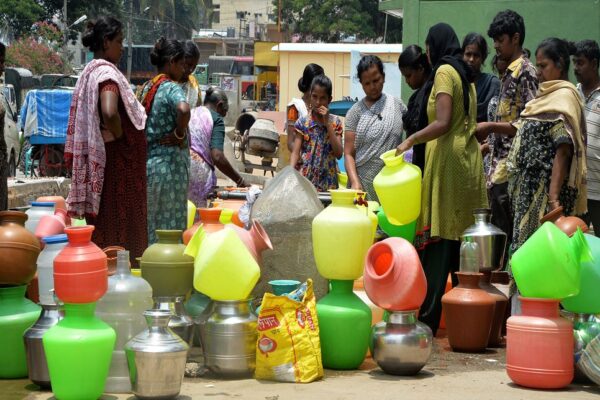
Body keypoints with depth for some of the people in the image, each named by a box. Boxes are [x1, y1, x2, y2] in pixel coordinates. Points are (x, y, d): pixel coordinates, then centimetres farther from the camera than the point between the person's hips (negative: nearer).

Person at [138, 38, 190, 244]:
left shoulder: (146, 88, 12)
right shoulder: (171, 88, -12)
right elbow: (183, 110, -33)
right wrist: (180, 134, -18)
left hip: (147, 161, 8)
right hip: (169, 163, -8)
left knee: (150, 225, 12)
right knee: (170, 225, -2)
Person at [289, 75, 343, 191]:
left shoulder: (335, 122, 3)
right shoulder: (303, 122, 0)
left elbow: (339, 154, -6)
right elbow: (295, 153, -4)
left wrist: (327, 123, -9)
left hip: (327, 181, 1)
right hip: (305, 178, -1)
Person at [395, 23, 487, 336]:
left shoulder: (444, 71, -7)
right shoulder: (466, 75, 17)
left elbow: (442, 123, -17)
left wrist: (410, 141, -10)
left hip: (447, 158, -8)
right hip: (469, 159, 8)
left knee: (437, 243, -9)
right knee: (462, 241, 8)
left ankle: (428, 319, -10)